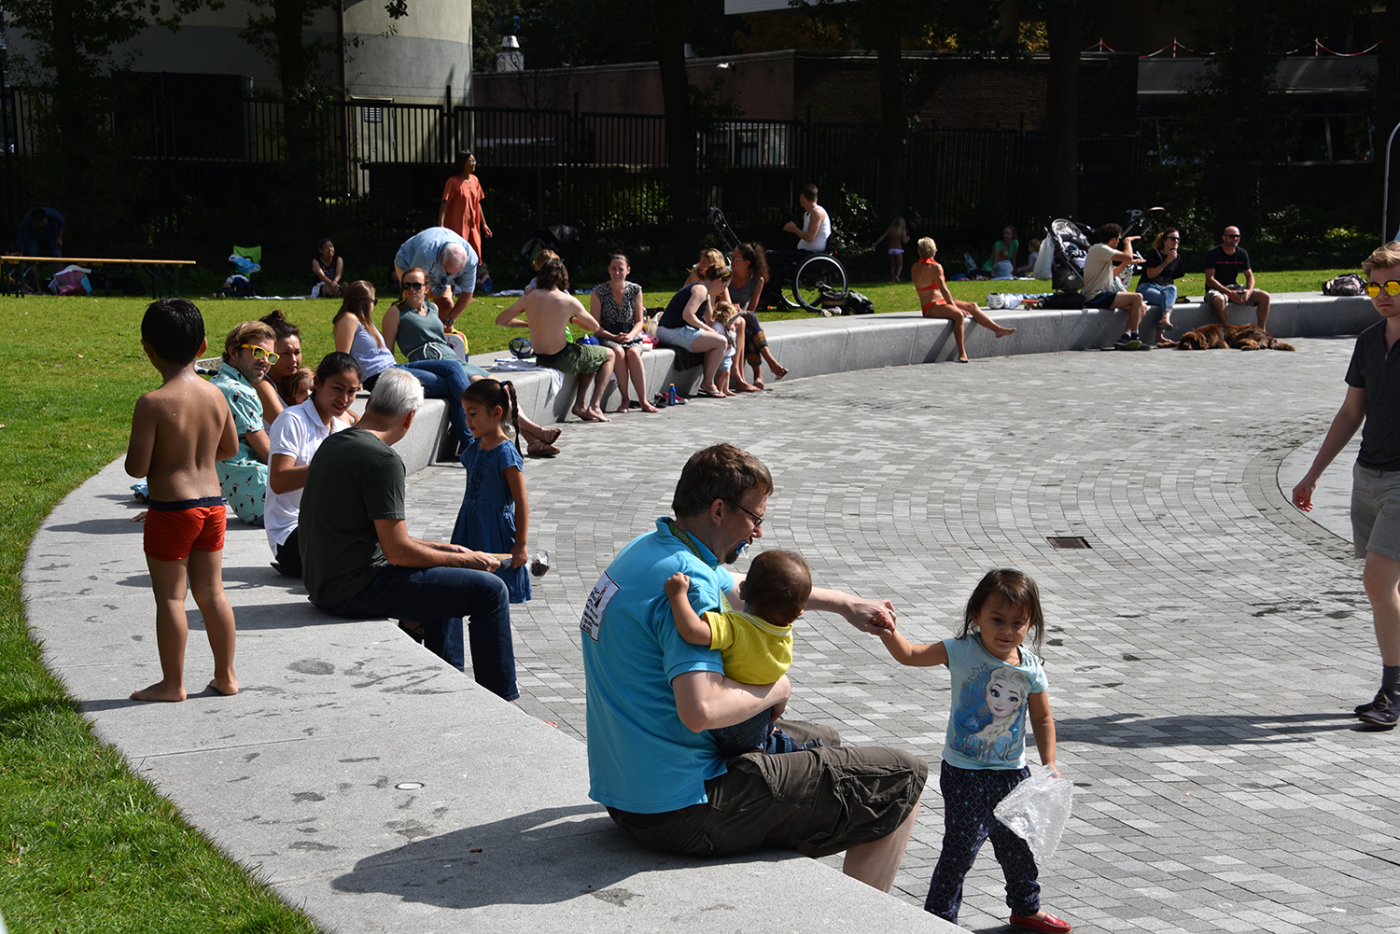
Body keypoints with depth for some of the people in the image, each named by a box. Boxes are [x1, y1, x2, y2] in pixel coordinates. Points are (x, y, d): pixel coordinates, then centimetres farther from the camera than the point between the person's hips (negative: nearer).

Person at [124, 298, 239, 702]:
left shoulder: (152, 403, -18)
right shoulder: (216, 395, 1)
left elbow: (137, 467, -17)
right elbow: (230, 448, 14)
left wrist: (133, 455, 4)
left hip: (171, 509, -6)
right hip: (212, 502, 6)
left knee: (170, 596, 5)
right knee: (211, 591, 15)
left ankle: (172, 683, 13)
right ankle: (225, 675, 22)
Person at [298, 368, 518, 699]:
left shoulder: (333, 444, 11)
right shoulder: (382, 459, -18)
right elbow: (398, 551, -19)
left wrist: (443, 548, 16)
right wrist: (465, 559, -6)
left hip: (323, 582, 10)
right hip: (356, 590, -10)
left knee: (445, 581, 31)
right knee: (490, 590, -6)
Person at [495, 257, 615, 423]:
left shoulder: (528, 298, -5)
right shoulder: (568, 301, -17)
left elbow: (500, 320, 4)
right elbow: (595, 327, -4)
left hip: (540, 358, 6)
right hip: (562, 359, -6)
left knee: (591, 359, 31)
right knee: (609, 356, 19)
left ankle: (579, 404, 23)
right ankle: (594, 406, 8)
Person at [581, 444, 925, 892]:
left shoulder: (648, 549, 9)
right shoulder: (687, 580, -23)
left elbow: (743, 587, 28)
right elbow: (701, 710, -34)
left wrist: (843, 603, 25)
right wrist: (773, 691, -14)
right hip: (680, 814, -10)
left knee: (821, 741, 31)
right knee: (902, 780, -4)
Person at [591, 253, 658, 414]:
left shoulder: (635, 290, 4)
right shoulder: (599, 291, -3)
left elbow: (639, 321, 6)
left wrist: (630, 335, -15)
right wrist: (614, 337, -18)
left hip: (631, 336, 2)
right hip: (606, 337, -1)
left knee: (633, 352, -32)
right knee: (618, 352, -35)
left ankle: (643, 401, -30)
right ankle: (625, 400, -28)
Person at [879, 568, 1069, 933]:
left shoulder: (1030, 667, -4)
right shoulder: (962, 651, -13)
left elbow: (1042, 718, 6)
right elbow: (910, 654, -18)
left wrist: (1049, 764, 1)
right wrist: (887, 630, -35)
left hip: (1012, 771, 4)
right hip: (964, 772, -4)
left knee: (1018, 843, 17)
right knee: (962, 845, -7)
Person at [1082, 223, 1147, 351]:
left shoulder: (1101, 250, 23)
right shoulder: (1099, 249, -12)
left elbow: (1111, 273, 33)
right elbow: (1128, 257, -20)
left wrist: (1125, 263, 22)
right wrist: (1127, 241, -2)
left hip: (1102, 295, 11)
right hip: (1096, 298, -11)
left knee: (1142, 306, 2)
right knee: (1137, 297, -20)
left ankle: (1126, 337, -9)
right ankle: (1133, 335, -13)